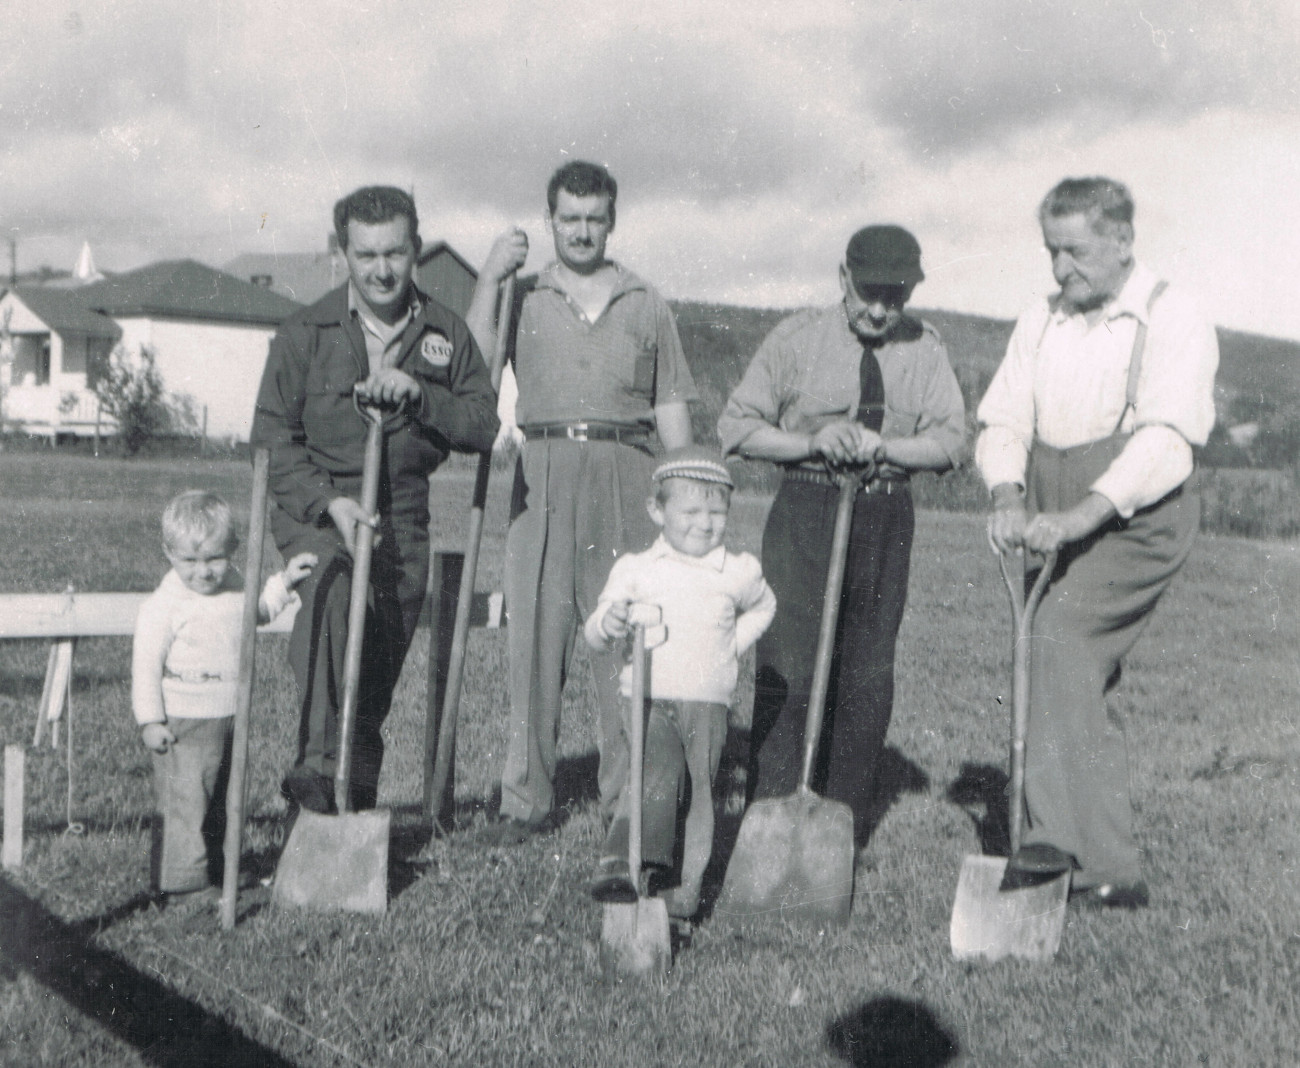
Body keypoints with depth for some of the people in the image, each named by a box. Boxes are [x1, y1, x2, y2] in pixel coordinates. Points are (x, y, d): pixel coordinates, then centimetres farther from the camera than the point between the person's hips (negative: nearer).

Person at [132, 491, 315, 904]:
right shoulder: (163, 605, -16)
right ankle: (184, 884, 3)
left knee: (221, 801, 16)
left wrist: (284, 582, 15)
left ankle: (217, 870, 30)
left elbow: (257, 610, 26)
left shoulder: (234, 586, 4)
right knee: (184, 803, -5)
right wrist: (150, 721, -13)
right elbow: (146, 663, -13)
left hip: (230, 716, 7)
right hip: (183, 723, -7)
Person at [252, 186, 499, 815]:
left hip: (402, 516, 3)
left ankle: (359, 790, 24)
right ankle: (318, 762, -34)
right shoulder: (306, 332, 1)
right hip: (314, 508, -3)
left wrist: (418, 394, -15)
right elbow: (272, 436, -2)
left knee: (383, 657, 4)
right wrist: (329, 502, -17)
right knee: (330, 583, -34)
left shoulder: (447, 334, 8)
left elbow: (484, 426, 2)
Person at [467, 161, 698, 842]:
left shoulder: (647, 307, 16)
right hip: (542, 478, 0)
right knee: (534, 637, -1)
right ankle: (527, 799, 7)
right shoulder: (523, 299, 14)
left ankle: (625, 797, 8)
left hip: (624, 478, 0)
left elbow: (672, 410, 13)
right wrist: (488, 279, -5)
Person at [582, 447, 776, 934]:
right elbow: (595, 637, 5)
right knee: (657, 771, -26)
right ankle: (621, 864, -31)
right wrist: (607, 623, -19)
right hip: (649, 698, -2)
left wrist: (733, 644, 14)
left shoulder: (739, 572, 7)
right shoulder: (635, 569, 4)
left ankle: (682, 897, 12)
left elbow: (762, 607, 30)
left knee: (698, 793, 2)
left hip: (708, 703, 2)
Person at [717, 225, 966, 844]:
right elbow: (735, 426, -1)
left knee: (868, 674, 5)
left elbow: (951, 440, 1)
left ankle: (846, 829, 16)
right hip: (805, 508, -2)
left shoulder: (925, 350, 6)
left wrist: (882, 446, -16)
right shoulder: (797, 338, 0)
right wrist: (811, 442, -16)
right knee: (787, 665, -8)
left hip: (885, 518, 3)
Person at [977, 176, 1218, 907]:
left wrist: (1080, 516, -30)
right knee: (1081, 685, 6)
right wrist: (1009, 499, -16)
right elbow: (1003, 422, 6)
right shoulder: (1040, 324, 13)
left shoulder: (1172, 318, -5)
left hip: (1137, 514, -6)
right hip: (1057, 519, 6)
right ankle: (1112, 871, 14)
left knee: (1064, 635, -26)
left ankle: (1058, 836, -24)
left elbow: (1167, 439, -17)